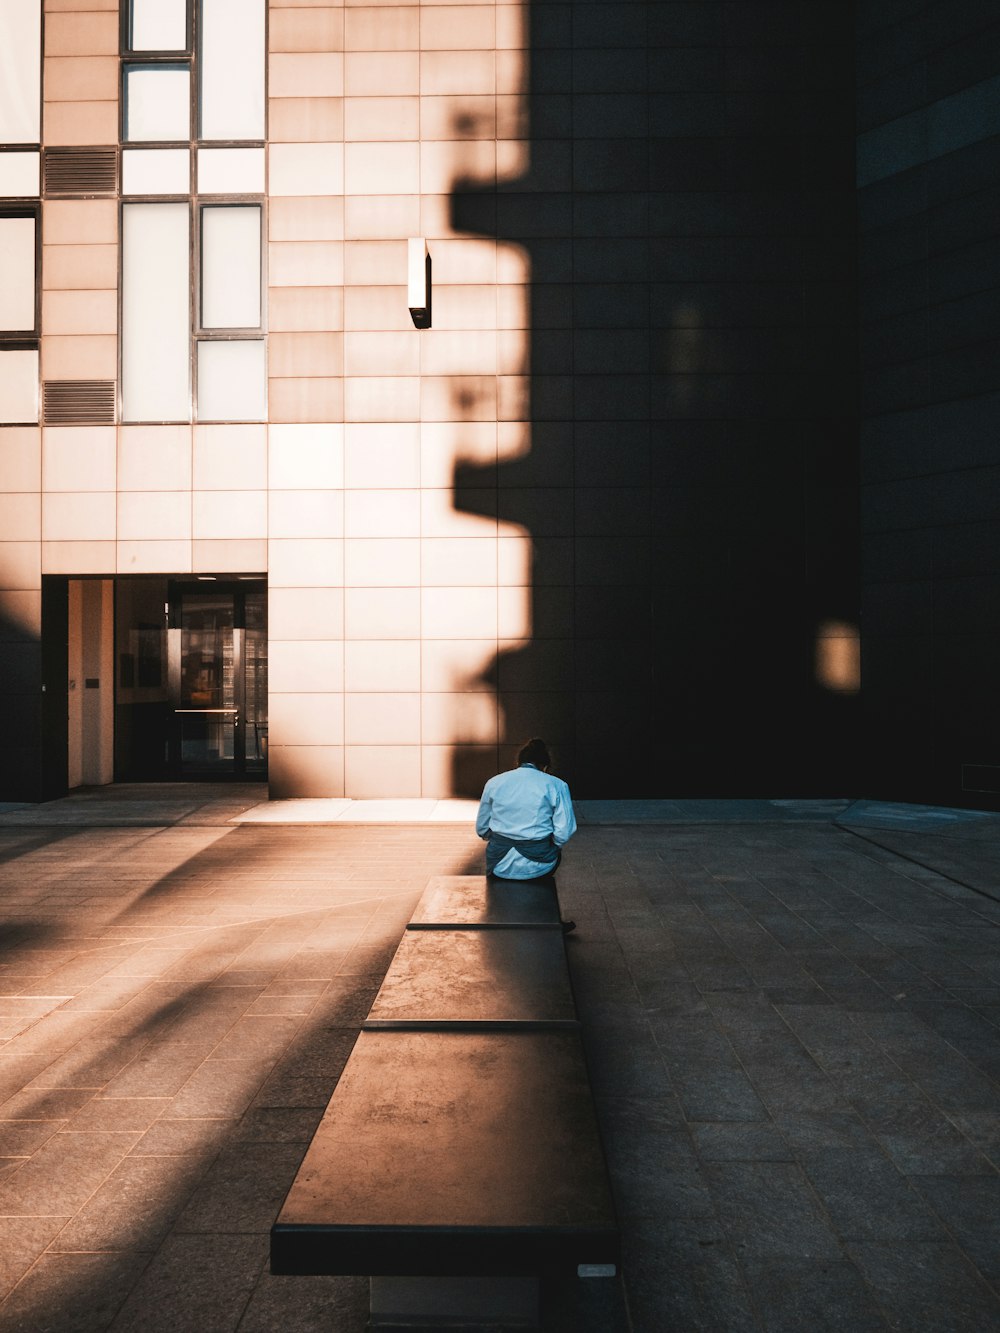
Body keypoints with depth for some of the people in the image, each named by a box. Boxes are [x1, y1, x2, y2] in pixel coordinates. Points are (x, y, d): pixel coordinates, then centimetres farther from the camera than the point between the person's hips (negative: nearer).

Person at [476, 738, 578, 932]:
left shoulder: (494, 782, 5)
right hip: (536, 865, -2)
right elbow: (564, 832, -10)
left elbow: (482, 829, 10)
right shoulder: (556, 785, -3)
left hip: (499, 864, 2)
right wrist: (553, 846, 10)